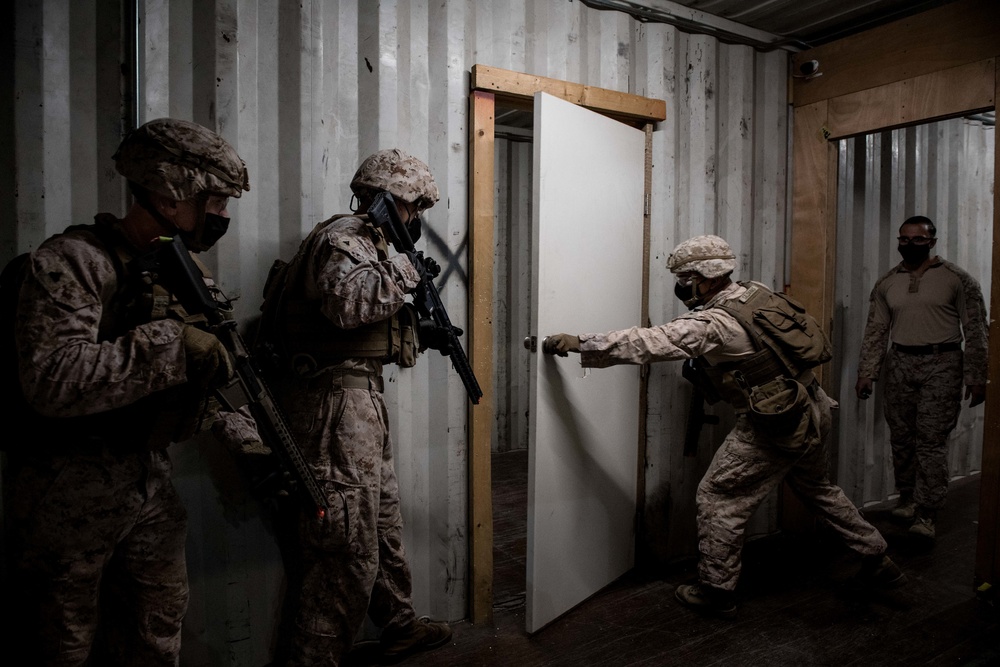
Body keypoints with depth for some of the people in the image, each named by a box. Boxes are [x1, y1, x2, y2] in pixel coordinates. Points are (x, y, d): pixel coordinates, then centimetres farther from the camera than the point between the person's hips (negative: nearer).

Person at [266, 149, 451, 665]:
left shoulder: (366, 241, 19)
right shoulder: (341, 239, -12)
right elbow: (347, 301, -32)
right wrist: (404, 270, -19)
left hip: (361, 401, 11)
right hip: (335, 404, -11)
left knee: (384, 525, 20)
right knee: (351, 551, -4)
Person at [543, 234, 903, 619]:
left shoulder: (710, 325, -22)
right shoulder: (757, 292, 2)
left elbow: (645, 343, -28)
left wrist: (577, 342, -25)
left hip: (775, 425, -9)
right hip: (813, 411, 9)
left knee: (718, 498, 3)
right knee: (818, 489, 30)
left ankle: (716, 591, 16)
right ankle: (877, 561, 45)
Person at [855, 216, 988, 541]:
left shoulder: (957, 279, -2)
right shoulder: (886, 283, 8)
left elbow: (976, 331, -2)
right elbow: (876, 330, 9)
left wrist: (976, 377, -6)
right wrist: (866, 373, 4)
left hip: (941, 366, -4)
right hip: (899, 364, 4)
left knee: (931, 441, -6)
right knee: (901, 438, 9)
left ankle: (926, 515, 0)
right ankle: (907, 499, 24)